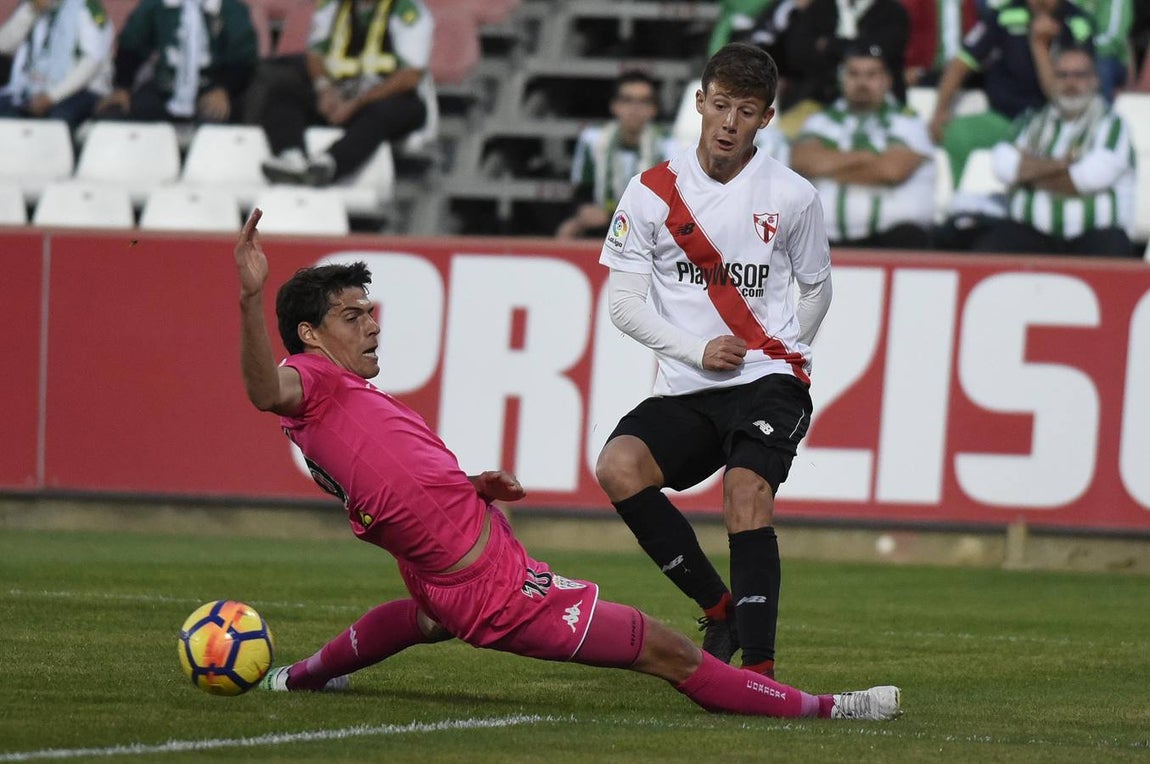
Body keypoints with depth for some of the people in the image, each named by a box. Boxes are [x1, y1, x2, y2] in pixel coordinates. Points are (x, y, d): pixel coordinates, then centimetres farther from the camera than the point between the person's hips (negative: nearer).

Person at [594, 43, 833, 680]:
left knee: (746, 491, -29)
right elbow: (623, 300, 4)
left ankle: (760, 666, -29)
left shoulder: (793, 197, 4)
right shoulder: (652, 192, 4)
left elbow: (816, 290, 19)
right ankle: (720, 609, -11)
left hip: (770, 381, -2)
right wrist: (698, 352, -7)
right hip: (685, 389, 2)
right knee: (617, 467, -25)